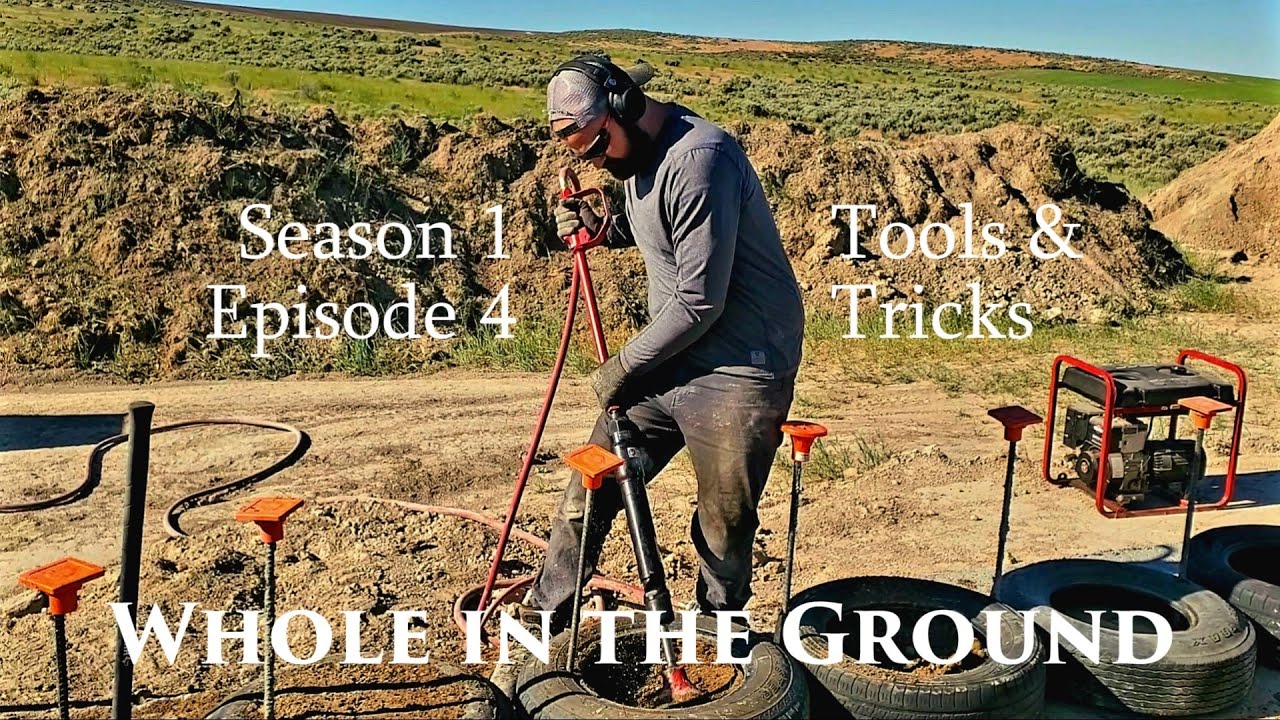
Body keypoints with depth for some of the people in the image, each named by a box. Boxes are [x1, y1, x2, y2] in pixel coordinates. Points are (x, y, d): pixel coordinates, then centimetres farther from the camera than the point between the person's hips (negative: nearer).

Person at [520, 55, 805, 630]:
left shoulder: (698, 160, -23)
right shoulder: (639, 154, 6)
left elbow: (700, 302, -23)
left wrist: (624, 366, -10)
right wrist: (600, 227, 4)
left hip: (736, 373, -8)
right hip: (666, 360, 8)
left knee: (724, 529, 6)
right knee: (589, 489, 9)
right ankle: (543, 617, 27)